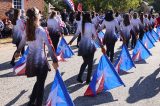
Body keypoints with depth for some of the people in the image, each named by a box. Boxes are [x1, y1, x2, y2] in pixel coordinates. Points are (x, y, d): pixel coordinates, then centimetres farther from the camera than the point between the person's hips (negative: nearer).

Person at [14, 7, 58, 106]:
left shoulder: (27, 30, 2)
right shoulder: (41, 30, -15)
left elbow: (22, 42, 18)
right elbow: (50, 46, -18)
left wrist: (18, 51, 36)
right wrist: (55, 60, -14)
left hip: (30, 60, 6)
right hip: (40, 60, -6)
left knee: (39, 81, 22)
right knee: (41, 84, 7)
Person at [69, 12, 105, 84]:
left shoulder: (80, 25, 1)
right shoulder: (91, 25, -12)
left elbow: (76, 34, 10)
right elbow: (95, 36, -9)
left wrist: (71, 41, 25)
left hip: (82, 46, 5)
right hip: (89, 45, -5)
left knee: (85, 62, 19)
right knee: (90, 63, 9)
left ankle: (79, 77, 10)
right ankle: (88, 80, 13)